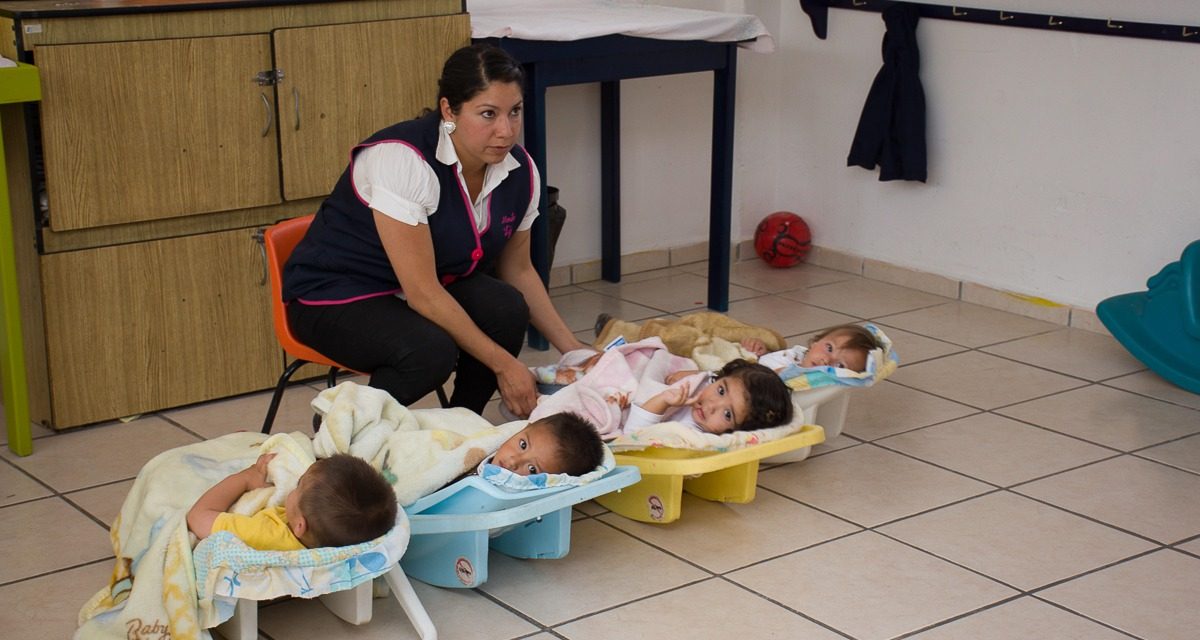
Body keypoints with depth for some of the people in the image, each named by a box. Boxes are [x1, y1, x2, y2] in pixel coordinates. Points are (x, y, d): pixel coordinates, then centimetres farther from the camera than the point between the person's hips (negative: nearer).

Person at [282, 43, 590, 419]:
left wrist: (573, 350, 1)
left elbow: (518, 270, 9)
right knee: (430, 349, -35)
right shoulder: (401, 159, -29)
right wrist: (502, 364, -28)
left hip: (438, 285, 7)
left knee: (506, 309, -24)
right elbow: (422, 292, -30)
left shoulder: (521, 172, -8)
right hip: (336, 296, -6)